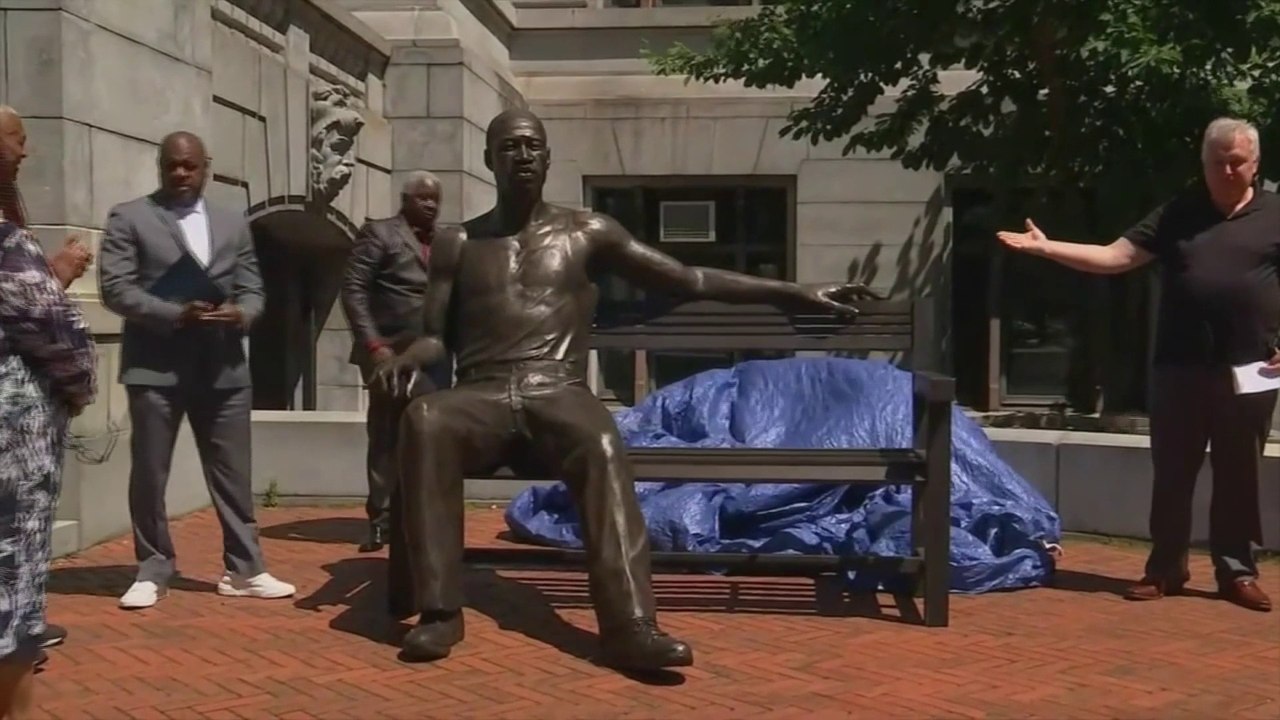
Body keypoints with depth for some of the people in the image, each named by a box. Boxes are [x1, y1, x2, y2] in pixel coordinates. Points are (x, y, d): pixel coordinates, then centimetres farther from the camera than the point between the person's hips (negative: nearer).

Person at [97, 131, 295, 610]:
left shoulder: (234, 223, 17)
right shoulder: (129, 218, 4)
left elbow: (252, 289, 13)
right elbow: (115, 288, -6)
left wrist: (240, 313, -11)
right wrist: (175, 314, -18)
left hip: (223, 367, 3)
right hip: (155, 366, -3)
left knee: (233, 473, 6)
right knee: (149, 474, 3)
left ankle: (243, 569, 14)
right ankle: (153, 570, 17)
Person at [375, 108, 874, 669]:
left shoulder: (587, 233, 15)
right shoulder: (457, 246, 19)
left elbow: (691, 281, 14)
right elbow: (436, 336, 16)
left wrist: (795, 293, 9)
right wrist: (407, 358, -11)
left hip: (558, 395, -1)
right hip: (482, 396, 1)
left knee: (602, 442, -37)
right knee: (423, 420, -35)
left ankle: (629, 625, -46)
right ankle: (440, 610, -33)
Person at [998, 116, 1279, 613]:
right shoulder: (1178, 214, 7)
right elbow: (1115, 256, 1)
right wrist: (1045, 247, -8)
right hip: (1180, 367, 1)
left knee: (1239, 475, 7)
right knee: (1171, 473, 7)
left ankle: (1238, 572, 18)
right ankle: (1165, 569, 17)